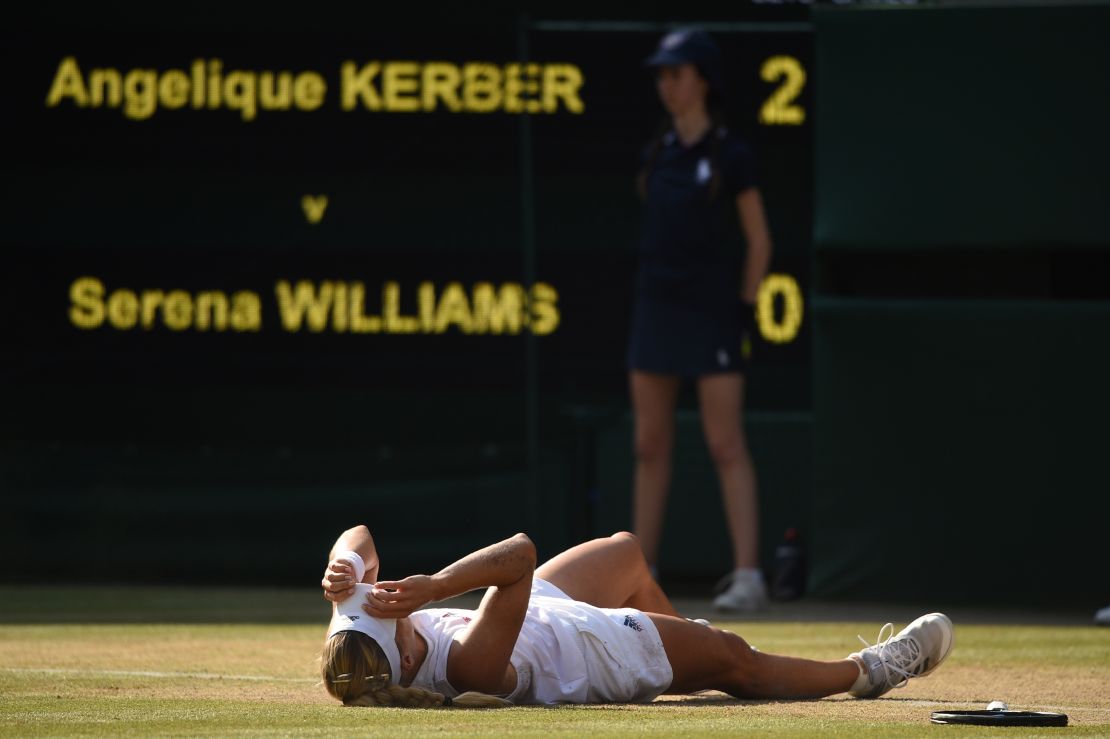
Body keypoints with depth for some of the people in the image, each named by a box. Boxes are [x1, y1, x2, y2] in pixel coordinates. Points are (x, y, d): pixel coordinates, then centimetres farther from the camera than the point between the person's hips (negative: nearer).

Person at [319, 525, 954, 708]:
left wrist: (345, 574, -42)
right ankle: (868, 671, 37)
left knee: (629, 551, 29)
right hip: (610, 656, -7)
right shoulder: (467, 668, -46)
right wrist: (434, 588, -58)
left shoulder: (358, 628, -29)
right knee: (738, 661, 13)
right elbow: (521, 553, -52)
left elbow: (359, 540, -23)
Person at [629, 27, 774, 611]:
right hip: (656, 307, 6)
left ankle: (747, 576, -11)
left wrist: (744, 311, -7)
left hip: (711, 310, -6)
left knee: (726, 446, -9)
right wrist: (649, 295, 13)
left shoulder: (730, 155, -5)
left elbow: (759, 240, -3)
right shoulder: (659, 152, 11)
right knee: (650, 446, 7)